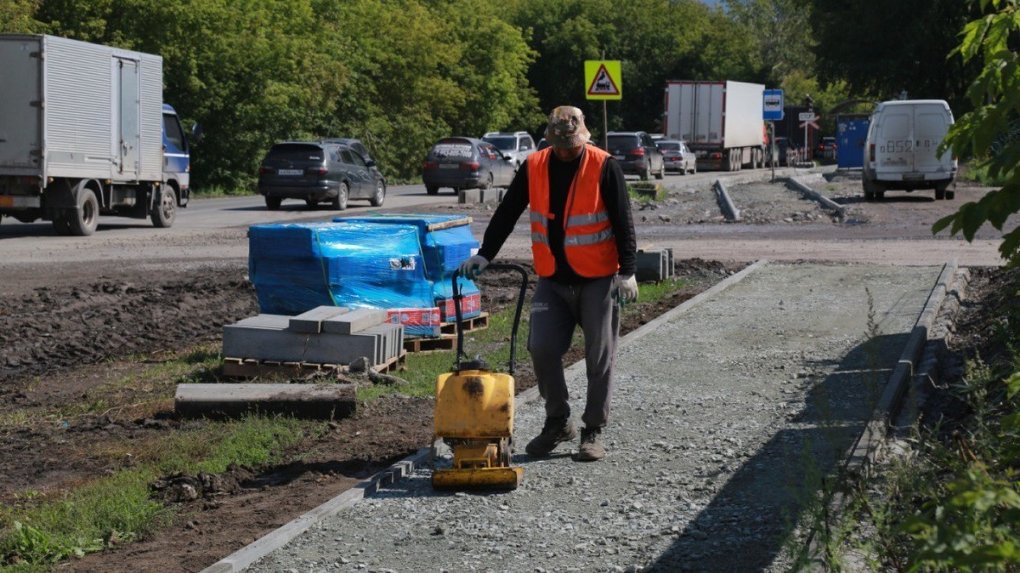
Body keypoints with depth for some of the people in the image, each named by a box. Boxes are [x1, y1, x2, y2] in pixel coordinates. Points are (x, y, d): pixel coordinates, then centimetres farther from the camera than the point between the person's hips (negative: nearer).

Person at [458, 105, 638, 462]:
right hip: (552, 281, 3)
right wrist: (485, 255, -1)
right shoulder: (534, 167, 1)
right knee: (542, 348, -6)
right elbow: (506, 214, 6)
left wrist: (627, 272, -15)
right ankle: (558, 422, 12)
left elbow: (623, 223, -9)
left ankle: (593, 431, 15)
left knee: (599, 356, 3)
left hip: (598, 280, -3)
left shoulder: (604, 167, -9)